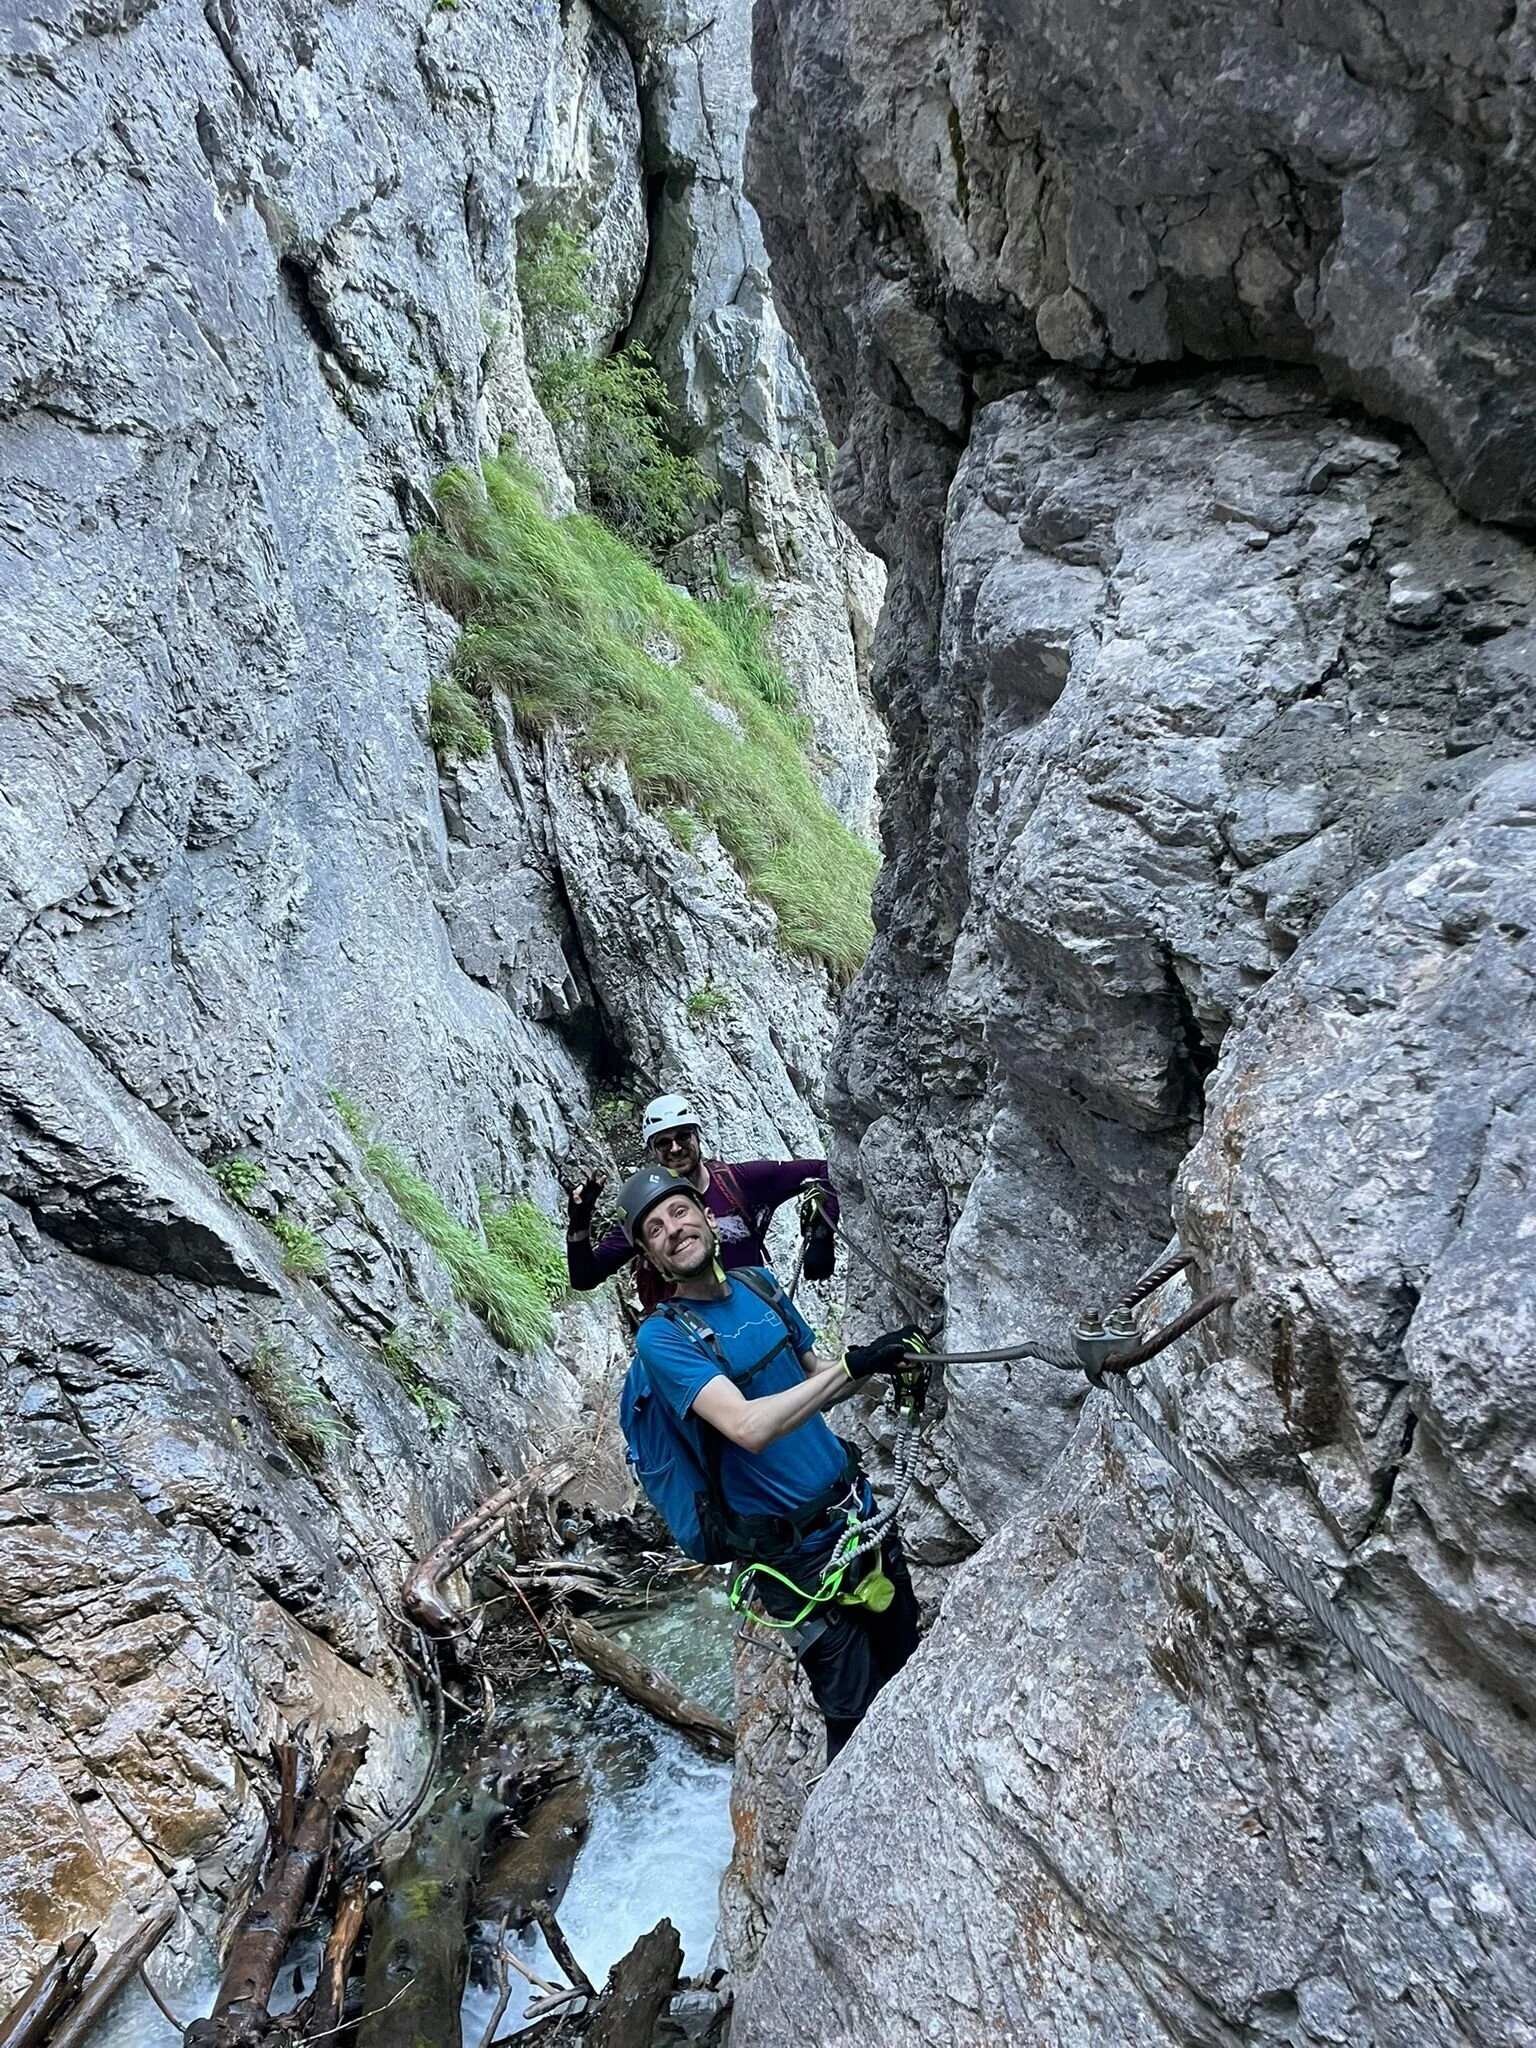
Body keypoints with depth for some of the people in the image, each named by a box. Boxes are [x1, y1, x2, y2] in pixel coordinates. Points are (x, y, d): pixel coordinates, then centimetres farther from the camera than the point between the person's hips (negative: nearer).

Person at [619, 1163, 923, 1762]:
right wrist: (852, 1366, -29)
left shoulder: (757, 1283, 4)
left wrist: (880, 1361, -6)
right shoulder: (661, 1337, -16)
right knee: (857, 1717, 1)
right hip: (799, 1551, -6)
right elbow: (749, 1427, -30)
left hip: (860, 1508, 7)